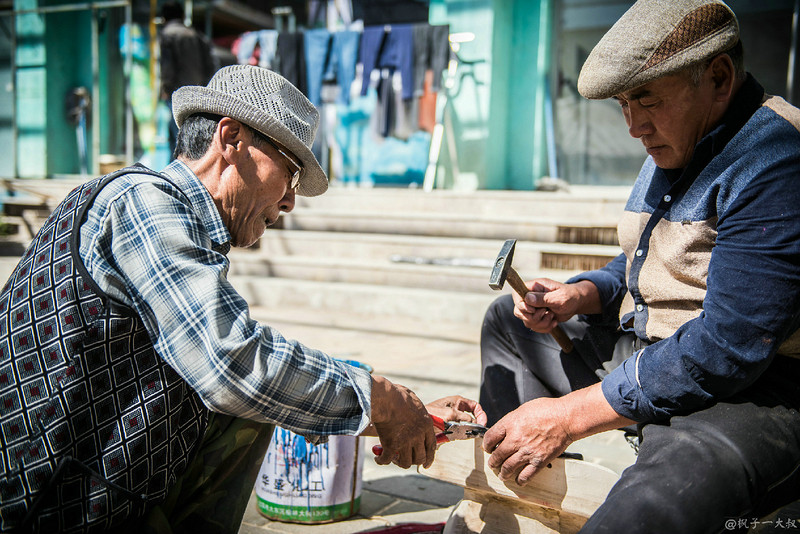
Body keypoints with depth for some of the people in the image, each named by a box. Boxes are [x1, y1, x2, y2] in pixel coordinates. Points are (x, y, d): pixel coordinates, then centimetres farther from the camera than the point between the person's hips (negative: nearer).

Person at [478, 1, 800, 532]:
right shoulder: (674, 145, 11)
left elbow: (725, 350, -27)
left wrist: (569, 415, -22)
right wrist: (580, 295, -1)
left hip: (753, 390, -10)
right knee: (506, 319, 20)